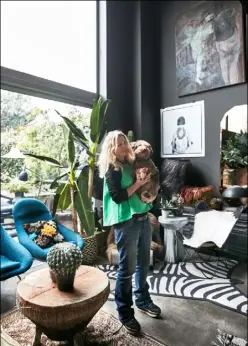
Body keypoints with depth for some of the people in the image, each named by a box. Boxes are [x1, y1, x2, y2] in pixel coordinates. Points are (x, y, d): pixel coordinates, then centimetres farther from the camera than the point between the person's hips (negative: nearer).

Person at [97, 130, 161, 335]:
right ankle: (125, 313, 20)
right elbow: (117, 196, -17)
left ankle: (143, 300, 39)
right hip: (126, 222, -7)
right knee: (127, 268, 3)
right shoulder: (111, 169, -8)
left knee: (143, 264, 18)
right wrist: (138, 184, -17)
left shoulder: (133, 164, 12)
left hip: (143, 218, 7)